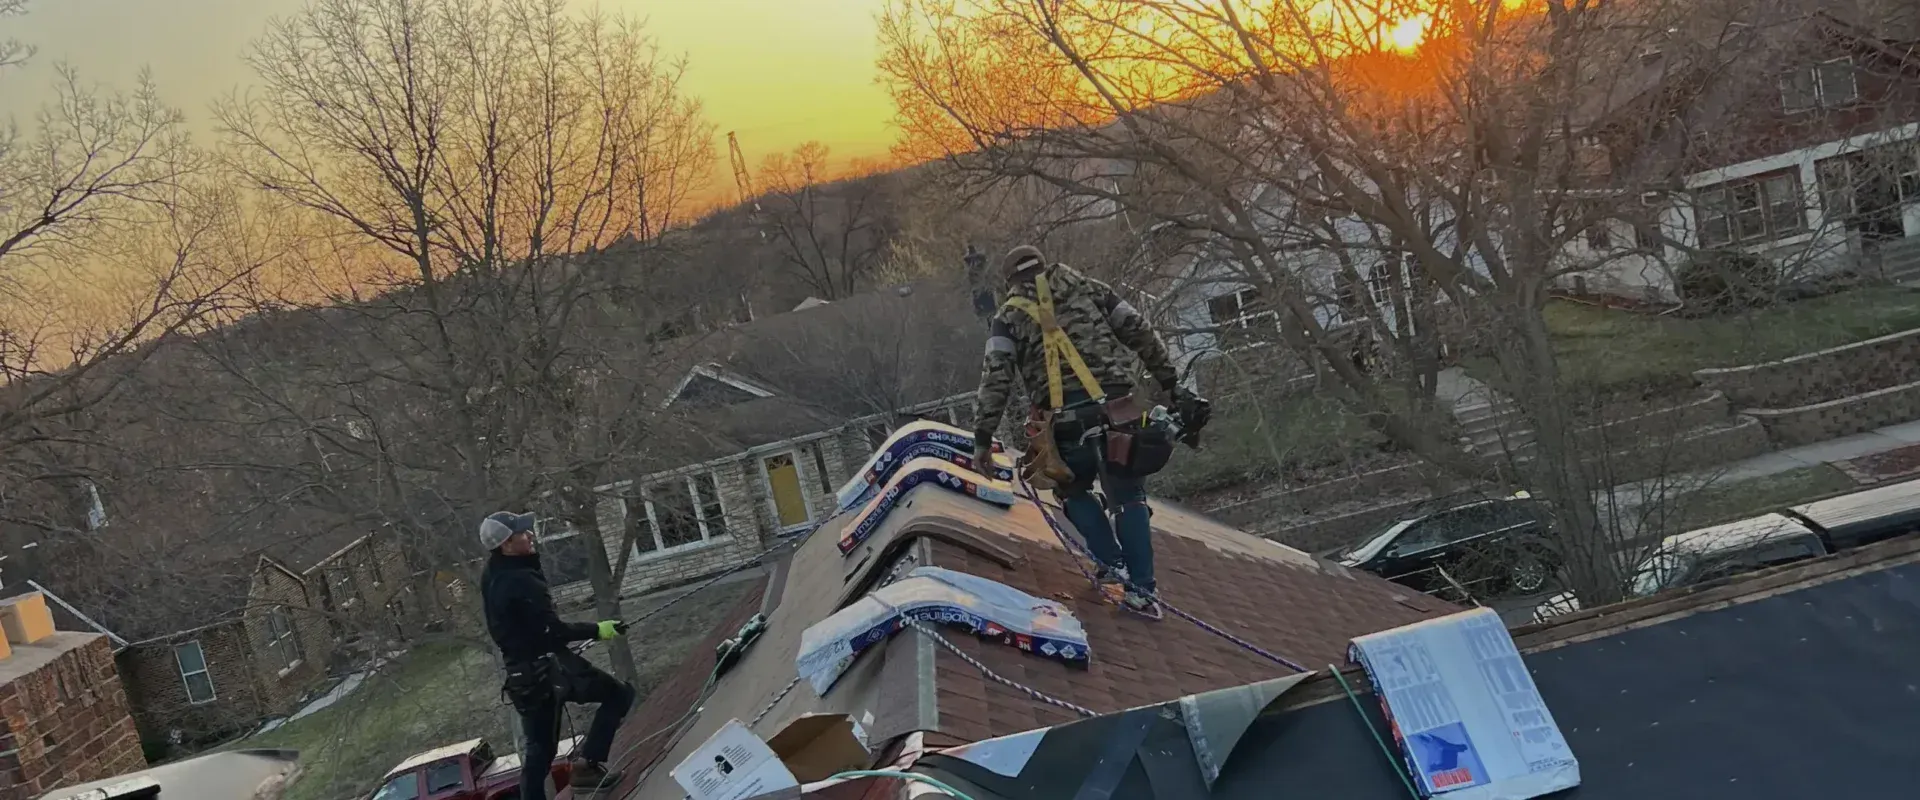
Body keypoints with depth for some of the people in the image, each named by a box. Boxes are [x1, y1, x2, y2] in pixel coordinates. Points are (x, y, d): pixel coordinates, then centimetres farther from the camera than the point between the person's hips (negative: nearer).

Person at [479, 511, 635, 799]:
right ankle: (587, 762, -7)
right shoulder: (521, 581, -22)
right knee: (618, 694, 0)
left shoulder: (492, 576, 6)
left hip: (522, 673, 9)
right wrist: (597, 630, -18)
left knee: (538, 748, 15)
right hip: (548, 667, -9)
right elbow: (552, 630, -23)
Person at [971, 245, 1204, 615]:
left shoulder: (1009, 316, 15)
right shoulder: (1089, 289, 20)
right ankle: (1141, 588, 4)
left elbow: (996, 377, 2)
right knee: (1129, 497, 13)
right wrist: (1172, 385, 19)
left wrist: (983, 437, 1)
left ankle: (1113, 565, 10)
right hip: (1117, 408, 1)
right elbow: (1142, 334, 15)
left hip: (1066, 418, -1)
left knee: (1074, 491, 24)